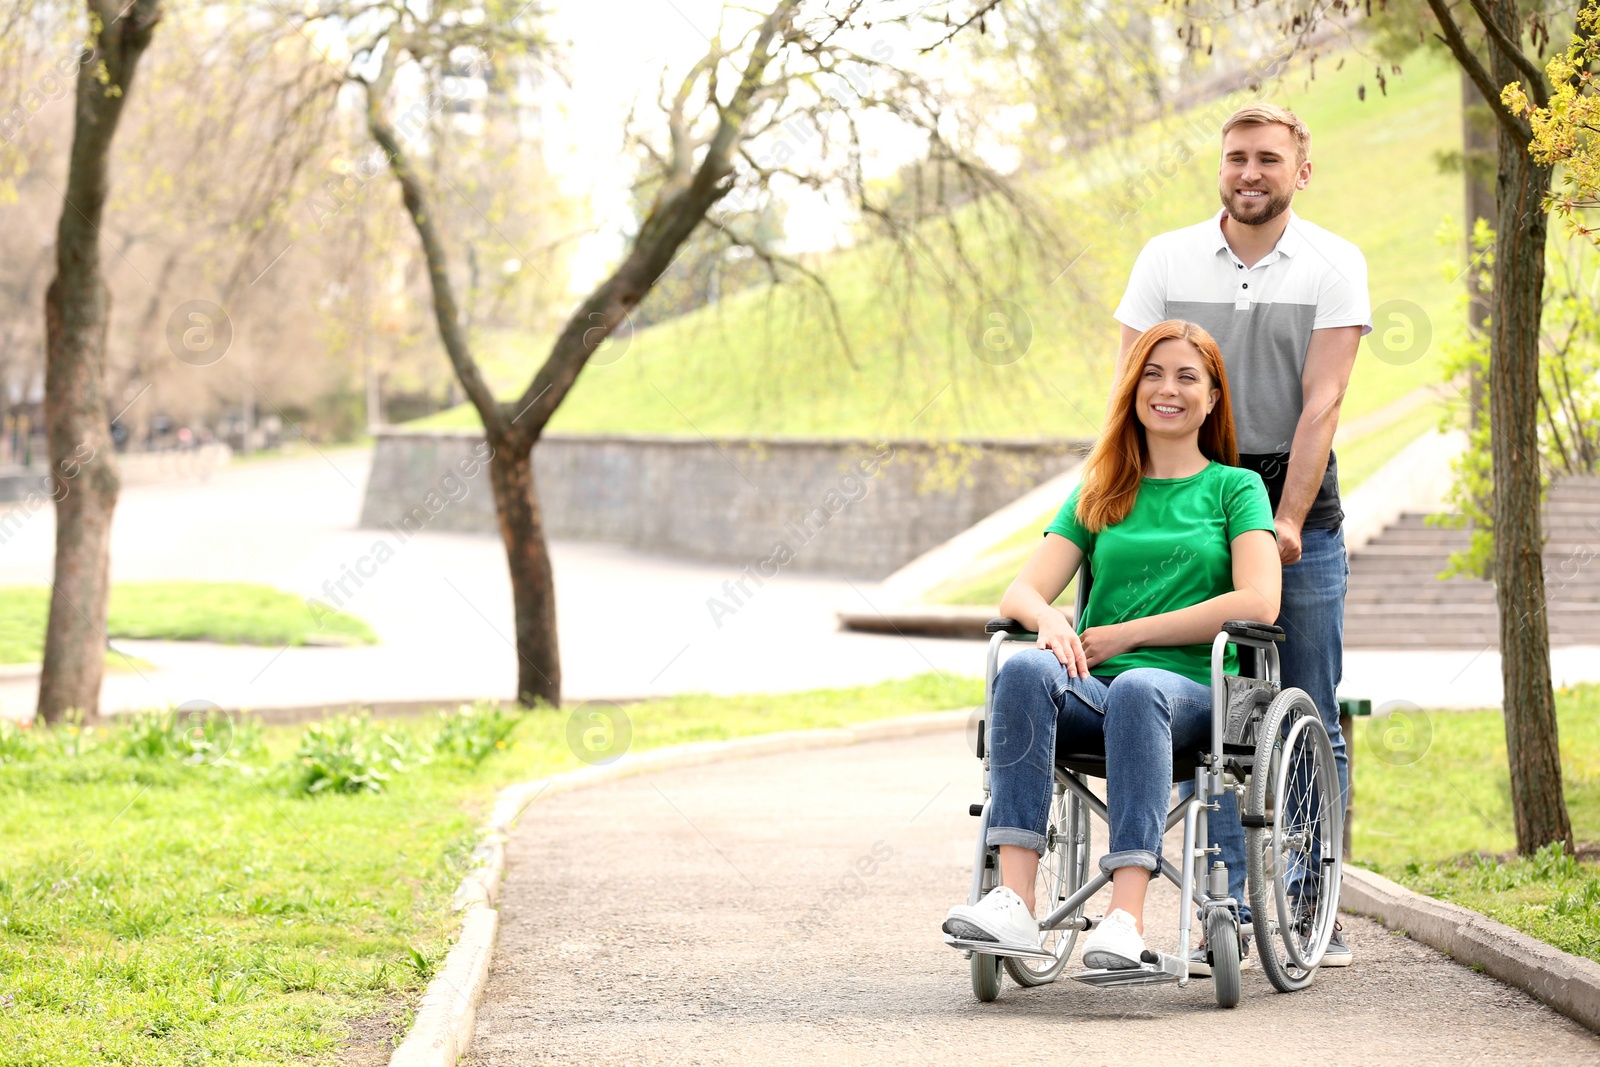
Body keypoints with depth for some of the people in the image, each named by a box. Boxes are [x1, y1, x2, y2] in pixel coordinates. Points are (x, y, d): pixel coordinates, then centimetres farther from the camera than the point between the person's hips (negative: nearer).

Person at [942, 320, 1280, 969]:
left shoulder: (1235, 489, 14)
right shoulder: (1098, 494, 24)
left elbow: (1258, 603, -4)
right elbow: (1021, 593, 12)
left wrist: (1125, 635, -7)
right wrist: (1050, 622, -15)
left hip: (1192, 690, -3)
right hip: (1092, 691, 3)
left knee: (1137, 689, -39)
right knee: (1025, 669, -32)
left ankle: (1127, 916, -51)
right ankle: (1014, 902, -44)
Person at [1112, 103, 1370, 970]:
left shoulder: (1334, 265, 1)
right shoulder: (1168, 260, 5)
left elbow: (1320, 402, -7)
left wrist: (1287, 518, -16)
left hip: (1301, 512, -1)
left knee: (1311, 721, 2)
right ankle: (1229, 913, 1)